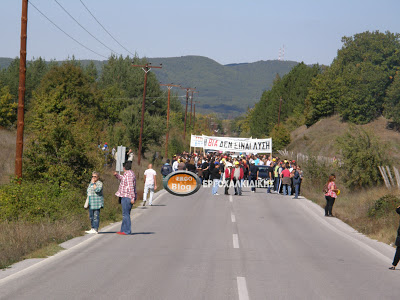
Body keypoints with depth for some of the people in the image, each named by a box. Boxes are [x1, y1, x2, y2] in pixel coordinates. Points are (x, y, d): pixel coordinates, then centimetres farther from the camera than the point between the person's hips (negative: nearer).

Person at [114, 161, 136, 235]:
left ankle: (127, 231, -6)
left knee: (126, 214, -8)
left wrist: (132, 198, -25)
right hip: (125, 197, 10)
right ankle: (123, 230, 20)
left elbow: (131, 187, -22)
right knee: (125, 214, 14)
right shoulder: (129, 173, 15)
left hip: (127, 197, -10)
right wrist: (117, 175, 19)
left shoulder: (128, 174, -17)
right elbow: (122, 179, 35)